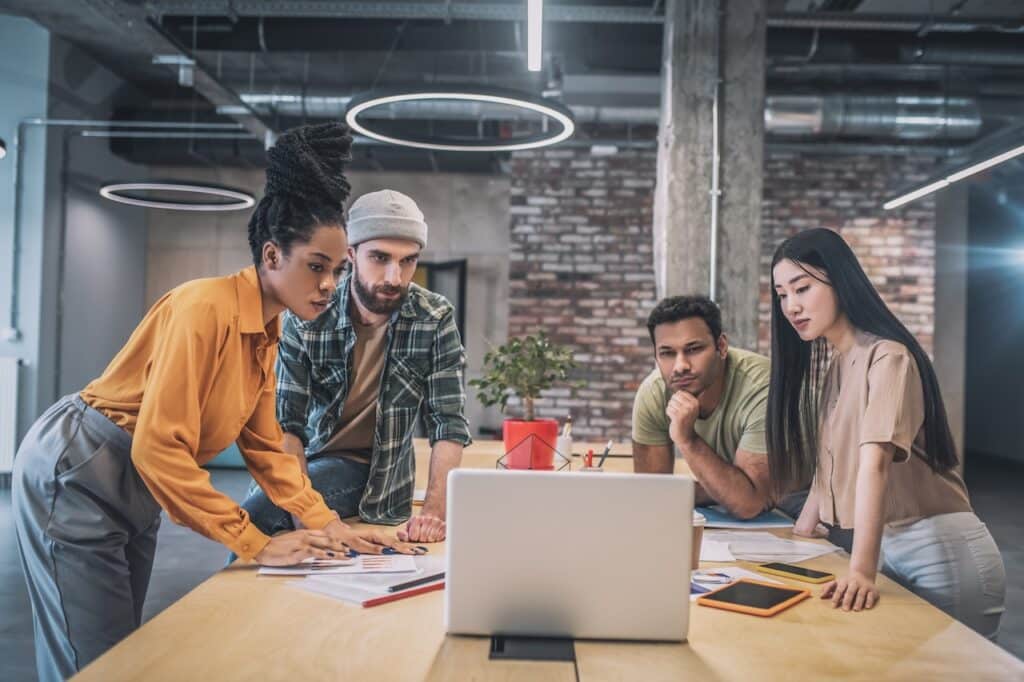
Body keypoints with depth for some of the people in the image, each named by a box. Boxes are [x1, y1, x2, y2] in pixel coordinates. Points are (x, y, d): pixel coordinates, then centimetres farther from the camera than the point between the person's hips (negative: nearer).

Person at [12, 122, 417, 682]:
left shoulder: (268, 331, 1)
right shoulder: (206, 308, -27)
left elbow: (264, 444, 4)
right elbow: (158, 448, -31)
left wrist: (328, 524, -6)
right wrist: (256, 544, -29)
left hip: (136, 488, 9)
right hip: (73, 475, -9)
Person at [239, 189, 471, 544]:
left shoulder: (435, 319, -15)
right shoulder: (306, 317, -14)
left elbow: (448, 425, -15)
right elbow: (287, 423, -15)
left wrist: (434, 510, -29)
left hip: (377, 473, -3)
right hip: (309, 459, 3)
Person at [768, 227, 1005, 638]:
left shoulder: (887, 357, -19)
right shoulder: (834, 366, 10)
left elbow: (874, 463, -31)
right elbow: (832, 457, 15)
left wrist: (862, 571, -38)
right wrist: (809, 517, 4)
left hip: (942, 552, -8)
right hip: (888, 546, 8)